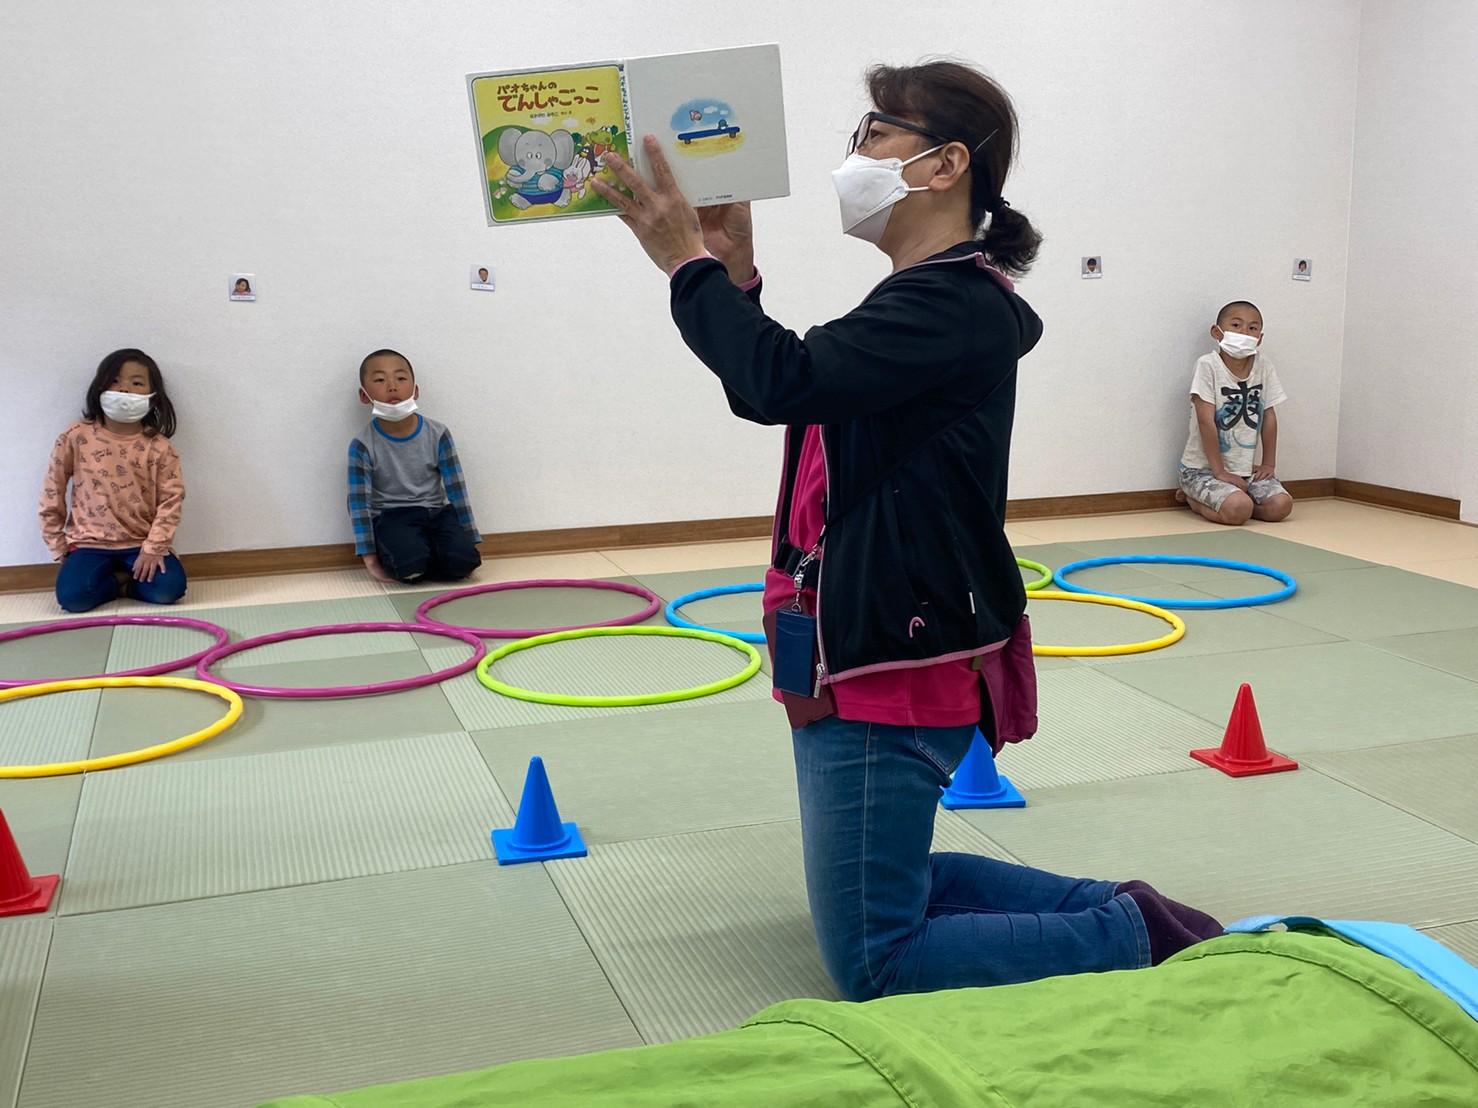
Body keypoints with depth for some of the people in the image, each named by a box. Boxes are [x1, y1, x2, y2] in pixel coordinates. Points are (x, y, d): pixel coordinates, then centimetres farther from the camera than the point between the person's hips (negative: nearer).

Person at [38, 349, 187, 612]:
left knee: (170, 588, -24)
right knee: (71, 595, -25)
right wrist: (57, 545, 2)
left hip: (141, 543, 0)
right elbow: (52, 491, 2)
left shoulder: (158, 447, -5)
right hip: (90, 543, 0)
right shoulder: (76, 438, -5)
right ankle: (125, 580, 4)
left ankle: (118, 579, 5)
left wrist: (153, 547, -15)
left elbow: (171, 498, -6)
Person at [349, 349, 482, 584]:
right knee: (410, 562, -33)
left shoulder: (438, 435, -4)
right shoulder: (363, 446, -9)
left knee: (462, 561, -25)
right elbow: (359, 502, -8)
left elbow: (456, 490, 0)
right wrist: (370, 558, -12)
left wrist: (470, 543, 1)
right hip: (392, 517, -2)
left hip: (436, 512, 3)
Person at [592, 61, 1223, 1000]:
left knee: (873, 966, -2)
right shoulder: (933, 298, 13)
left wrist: (690, 265, -16)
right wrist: (736, 279, 9)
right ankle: (1120, 912, 23)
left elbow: (783, 382, -29)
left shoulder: (954, 304, -19)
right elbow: (796, 383, 20)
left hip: (895, 670, -11)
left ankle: (1139, 940, 5)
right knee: (884, 888, 25)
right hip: (863, 652, 11)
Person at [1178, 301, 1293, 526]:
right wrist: (1219, 472, -18)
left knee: (1281, 506, -15)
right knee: (1239, 510, -29)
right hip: (1204, 468, -6)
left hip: (1246, 469, 6)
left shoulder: (1264, 366, 3)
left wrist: (1269, 464, 4)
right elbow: (1207, 422, -16)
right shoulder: (1207, 365, -13)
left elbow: (1269, 417, 8)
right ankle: (1194, 499, 4)